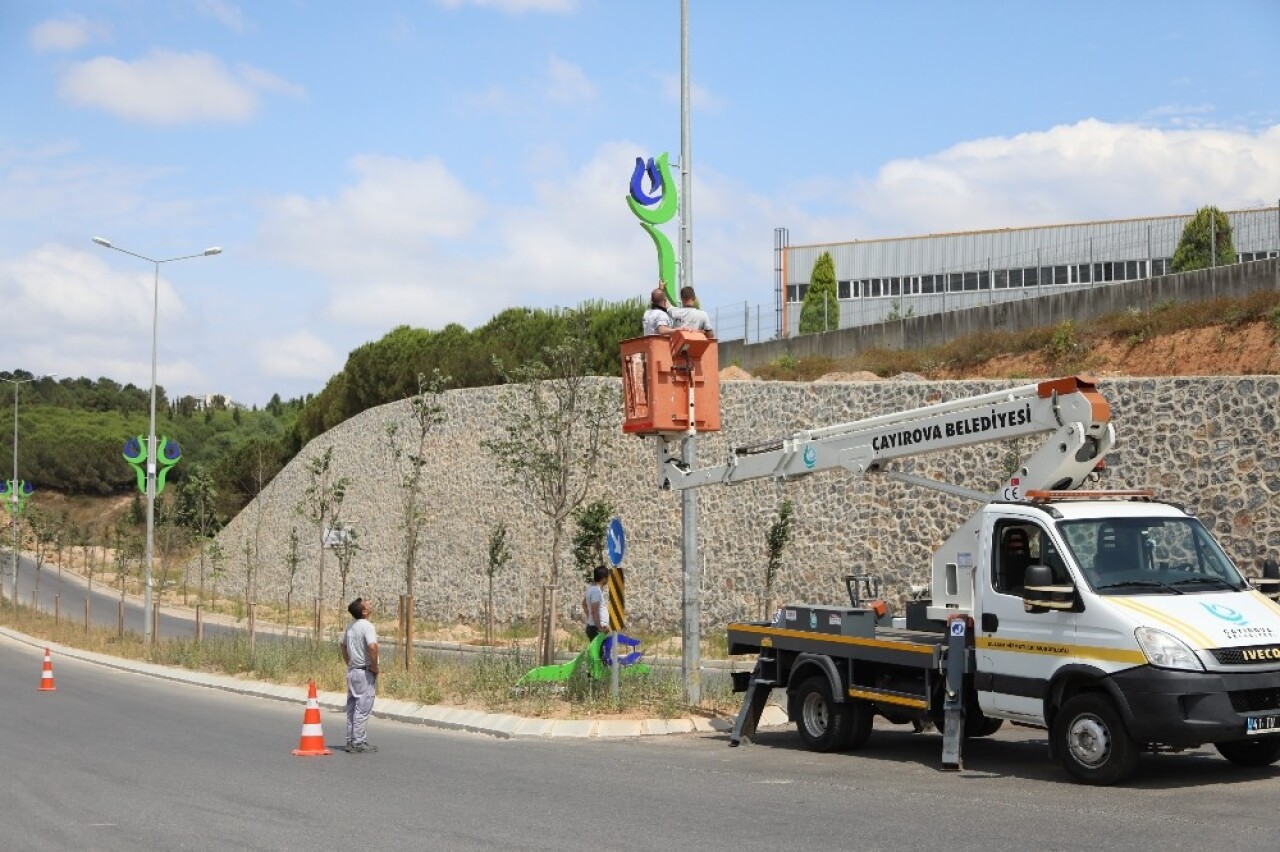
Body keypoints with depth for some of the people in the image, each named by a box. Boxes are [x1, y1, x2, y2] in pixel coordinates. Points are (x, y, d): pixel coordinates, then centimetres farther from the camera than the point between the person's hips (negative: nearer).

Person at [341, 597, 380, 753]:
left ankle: (351, 741, 19)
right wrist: (375, 667, -17)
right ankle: (358, 743, -2)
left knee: (352, 708, 13)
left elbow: (343, 646, 23)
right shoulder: (367, 626, -17)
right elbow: (372, 646, -30)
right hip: (365, 672, -8)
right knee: (362, 709, -4)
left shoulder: (350, 626, 10)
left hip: (352, 670, 8)